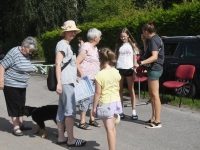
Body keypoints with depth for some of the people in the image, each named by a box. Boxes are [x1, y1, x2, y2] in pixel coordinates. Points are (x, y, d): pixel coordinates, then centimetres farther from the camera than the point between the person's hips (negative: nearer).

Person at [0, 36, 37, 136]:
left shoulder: (27, 55, 5)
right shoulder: (14, 53, -18)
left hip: (22, 86, 7)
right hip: (11, 85, -7)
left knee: (21, 106, 14)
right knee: (14, 107, -1)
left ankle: (20, 125, 26)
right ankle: (16, 128, 6)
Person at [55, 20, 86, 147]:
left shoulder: (68, 45, 19)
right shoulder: (62, 44, -9)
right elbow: (58, 64, -16)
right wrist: (59, 83, -22)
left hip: (69, 82, 9)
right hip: (65, 82, -9)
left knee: (62, 110, 10)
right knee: (70, 111, -7)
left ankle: (61, 137, 14)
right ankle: (71, 140, -2)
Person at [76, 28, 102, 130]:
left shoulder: (95, 48, 15)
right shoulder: (85, 47, -13)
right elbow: (77, 62, -18)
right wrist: (82, 75, -21)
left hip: (94, 78, 9)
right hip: (86, 78, -9)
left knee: (93, 98, 13)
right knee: (85, 99, -6)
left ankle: (92, 119, 24)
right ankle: (82, 122, 1)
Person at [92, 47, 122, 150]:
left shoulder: (100, 75, -17)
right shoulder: (116, 72, 0)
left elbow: (98, 93, -14)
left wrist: (94, 107, -5)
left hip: (106, 104, -6)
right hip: (116, 102, 6)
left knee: (109, 130, -3)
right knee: (112, 128, 20)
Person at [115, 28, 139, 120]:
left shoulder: (132, 45, 7)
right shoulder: (118, 45, 12)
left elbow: (135, 57, 7)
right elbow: (116, 57, 12)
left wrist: (135, 68, -3)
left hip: (129, 69, -2)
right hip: (119, 68, 2)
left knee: (131, 90, 0)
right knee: (120, 90, 5)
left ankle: (134, 112, 1)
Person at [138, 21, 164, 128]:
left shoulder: (153, 40, -16)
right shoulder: (155, 39, 15)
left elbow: (154, 56, -26)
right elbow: (147, 51, 23)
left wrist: (141, 63, -34)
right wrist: (144, 41, 14)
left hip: (154, 69, -11)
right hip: (153, 69, 11)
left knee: (155, 95, -9)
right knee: (152, 95, 16)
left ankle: (157, 122, -6)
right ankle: (153, 118, 25)